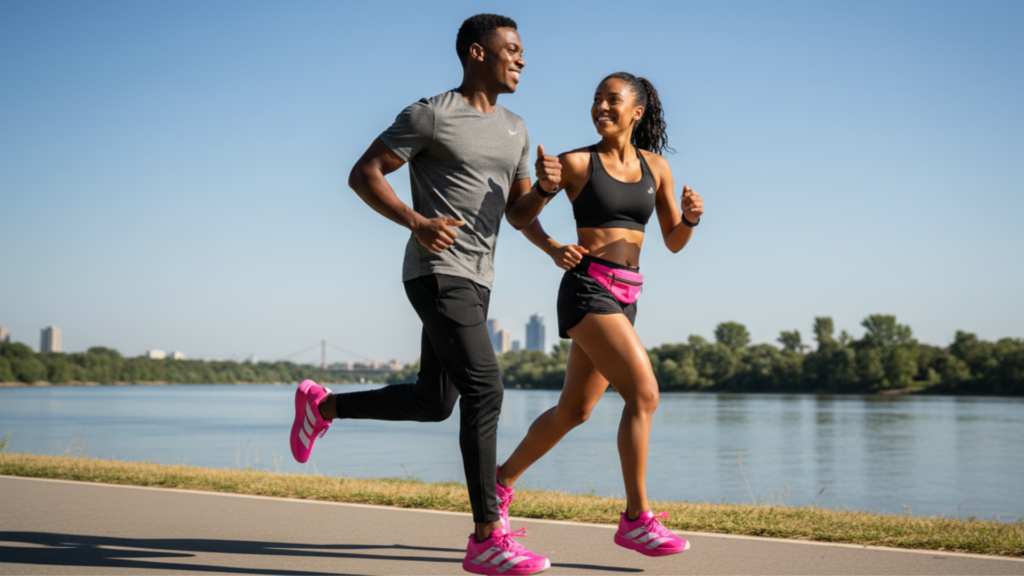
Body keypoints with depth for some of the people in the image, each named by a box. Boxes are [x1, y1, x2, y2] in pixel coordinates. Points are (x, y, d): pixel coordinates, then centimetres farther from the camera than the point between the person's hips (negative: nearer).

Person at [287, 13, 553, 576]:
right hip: (437, 271, -9)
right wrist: (416, 221, -19)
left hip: (475, 280, 9)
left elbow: (519, 213, 18)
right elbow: (362, 174, -4)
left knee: (433, 403, 14)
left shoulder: (514, 129, 17)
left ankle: (322, 404, 35)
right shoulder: (431, 115, -6)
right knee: (484, 388, -19)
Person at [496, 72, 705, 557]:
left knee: (574, 411, 15)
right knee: (644, 393, -19)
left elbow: (674, 243, 11)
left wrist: (691, 217, -10)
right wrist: (554, 249, -11)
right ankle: (636, 518, -13)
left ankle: (502, 480, 34)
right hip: (587, 289, -6)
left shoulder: (656, 166, 9)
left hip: (624, 298, 6)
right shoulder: (576, 162, -3)